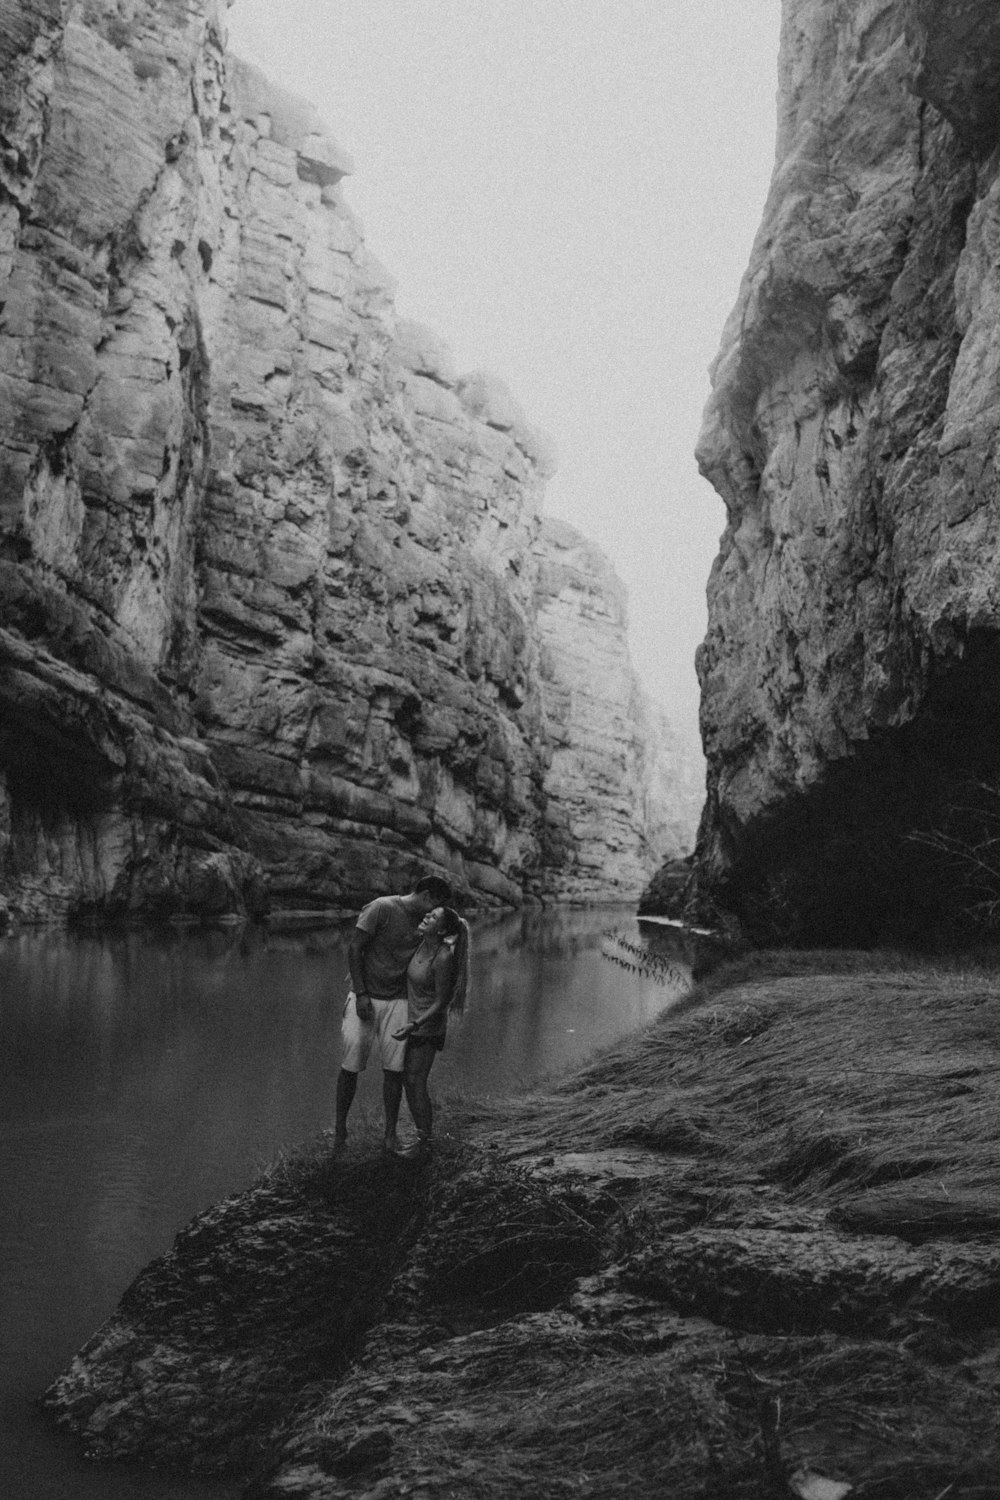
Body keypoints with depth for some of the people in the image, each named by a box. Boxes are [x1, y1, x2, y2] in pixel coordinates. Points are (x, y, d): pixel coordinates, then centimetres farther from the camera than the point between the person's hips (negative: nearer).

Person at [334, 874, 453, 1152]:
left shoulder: (424, 923, 6)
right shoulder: (381, 908, -13)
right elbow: (354, 949, -13)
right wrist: (361, 994, -16)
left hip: (397, 1002, 4)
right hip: (364, 999, -4)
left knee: (394, 1069, 0)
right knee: (351, 1066, -2)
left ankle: (391, 1134, 11)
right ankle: (340, 1129, 14)